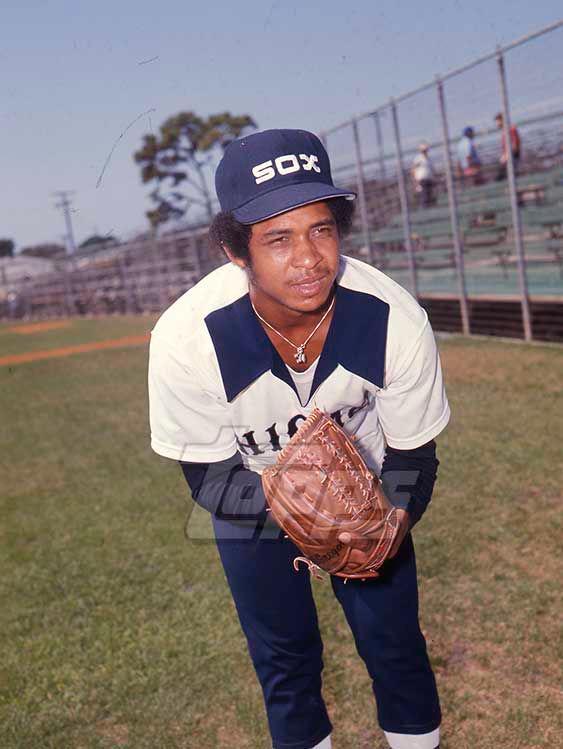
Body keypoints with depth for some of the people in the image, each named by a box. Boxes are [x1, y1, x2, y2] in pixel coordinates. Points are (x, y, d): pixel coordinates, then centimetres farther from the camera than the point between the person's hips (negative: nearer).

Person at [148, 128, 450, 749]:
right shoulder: (186, 337, -34)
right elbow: (209, 478, -21)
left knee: (394, 643, 12)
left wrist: (393, 522, -34)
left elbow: (413, 455, -14)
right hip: (251, 501, 0)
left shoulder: (396, 320, -30)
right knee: (284, 657, 14)